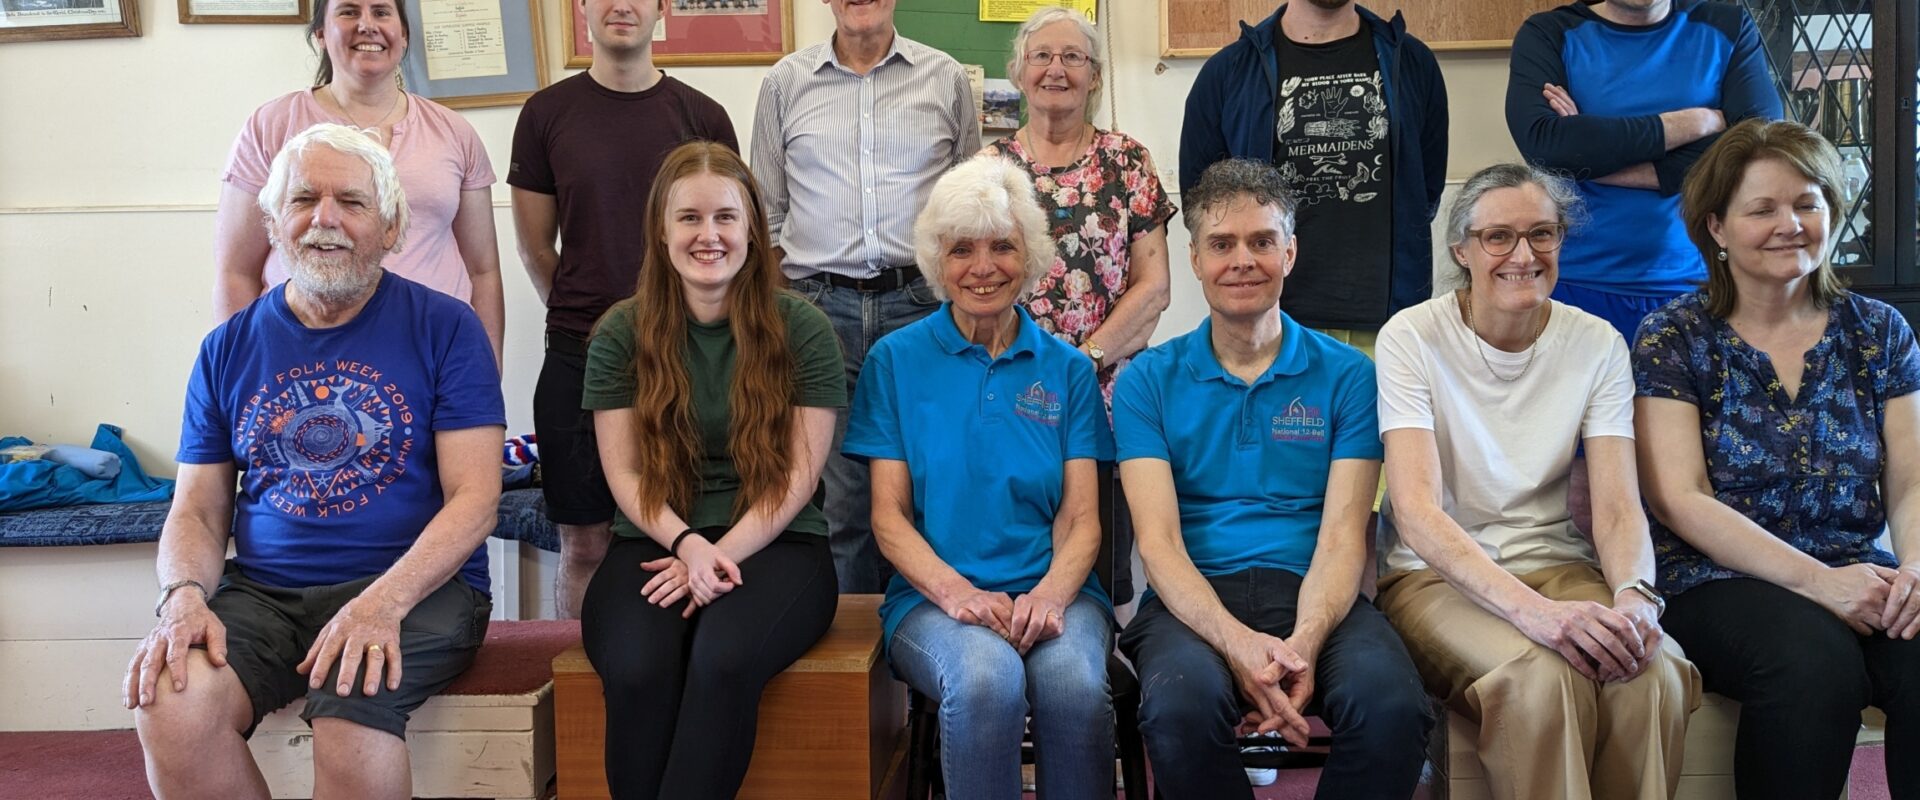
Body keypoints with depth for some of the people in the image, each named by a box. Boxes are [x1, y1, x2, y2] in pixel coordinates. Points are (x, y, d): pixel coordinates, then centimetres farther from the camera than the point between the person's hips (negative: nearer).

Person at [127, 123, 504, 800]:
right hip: (261, 593, 4)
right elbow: (197, 512, 13)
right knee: (170, 705, -26)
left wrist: (382, 602, -20)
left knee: (350, 708, -35)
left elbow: (474, 498, -6)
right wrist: (184, 596, -10)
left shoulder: (445, 328, 1)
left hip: (417, 585, -3)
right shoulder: (228, 350, 13)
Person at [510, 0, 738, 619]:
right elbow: (535, 247, 9)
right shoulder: (546, 113, 4)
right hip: (578, 358, 0)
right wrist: (583, 320, 8)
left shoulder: (702, 116, 4)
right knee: (583, 543, 5)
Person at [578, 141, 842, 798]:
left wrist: (722, 554, -15)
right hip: (655, 543, 1)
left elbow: (799, 474, -1)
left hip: (773, 544, -1)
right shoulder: (620, 334, 8)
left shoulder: (802, 329, 3)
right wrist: (688, 544, -15)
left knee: (723, 662, -34)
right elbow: (625, 474, 4)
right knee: (637, 670, -31)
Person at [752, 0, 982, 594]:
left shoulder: (946, 78, 11)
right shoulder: (785, 83, 12)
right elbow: (769, 216, 14)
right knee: (836, 500, 1)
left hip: (921, 305, 0)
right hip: (820, 307, 0)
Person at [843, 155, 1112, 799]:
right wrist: (957, 591, -16)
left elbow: (1081, 516, 5)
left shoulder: (1067, 370, 11)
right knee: (987, 679, -35)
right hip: (933, 594, -1)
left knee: (1074, 680, -33)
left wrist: (1051, 593, -17)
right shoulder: (896, 360, 7)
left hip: (1051, 590, 2)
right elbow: (888, 515, 2)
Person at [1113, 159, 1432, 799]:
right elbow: (1158, 541, -2)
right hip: (1195, 601, 0)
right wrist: (1237, 644, -20)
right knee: (1180, 706, -35)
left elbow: (1342, 538, 1)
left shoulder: (1347, 375, 10)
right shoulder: (1149, 381, 9)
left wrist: (1302, 643, -20)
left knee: (1394, 706, -32)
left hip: (1317, 599, 1)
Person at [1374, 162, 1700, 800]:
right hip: (1437, 574, -3)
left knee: (1652, 672, -29)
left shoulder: (1596, 344, 3)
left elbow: (1618, 507, -4)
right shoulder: (1413, 337, -8)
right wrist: (1530, 609, -35)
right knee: (1543, 676, -34)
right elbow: (1415, 508, -20)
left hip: (1554, 563, 3)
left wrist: (1633, 596, -28)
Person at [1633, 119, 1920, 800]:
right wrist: (1818, 580, -19)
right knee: (1812, 655, -33)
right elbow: (1680, 499, -9)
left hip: (1860, 575, 3)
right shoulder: (1672, 337, 0)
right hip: (1717, 583, -3)